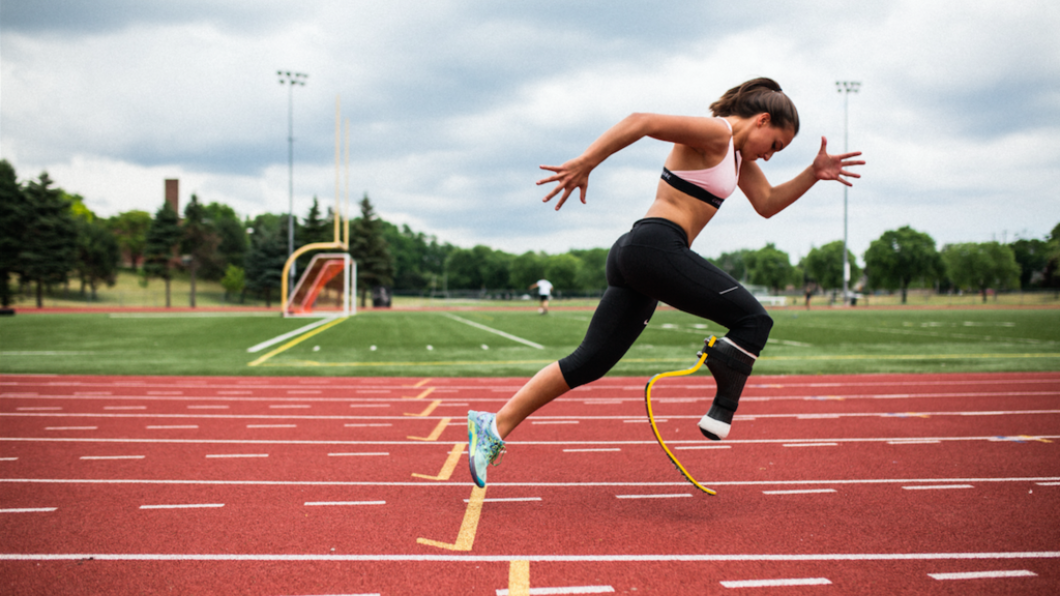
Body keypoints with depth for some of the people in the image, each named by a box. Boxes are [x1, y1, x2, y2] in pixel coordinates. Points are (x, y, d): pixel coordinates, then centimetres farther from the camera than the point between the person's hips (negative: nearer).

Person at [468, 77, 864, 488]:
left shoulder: (738, 153, 25)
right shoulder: (714, 134, -6)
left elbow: (768, 203, 31)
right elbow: (641, 122, -18)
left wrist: (814, 173, 20)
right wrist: (584, 164, -26)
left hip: (637, 255, 10)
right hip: (656, 247, -10)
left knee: (590, 362, 6)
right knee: (753, 320, -6)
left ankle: (495, 426, 5)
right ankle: (720, 414, -3)